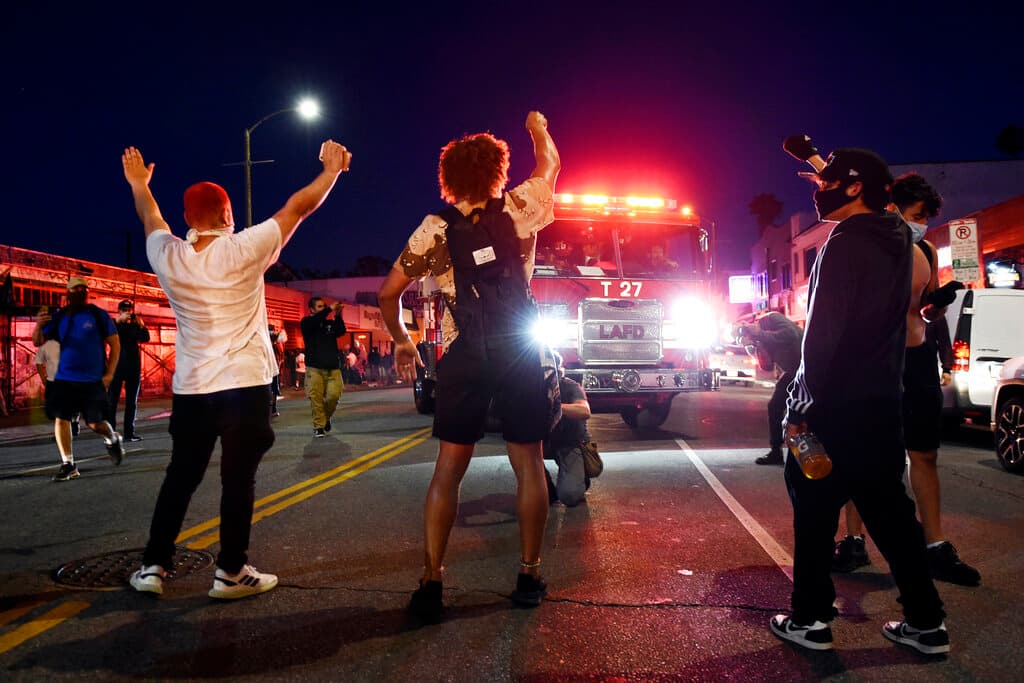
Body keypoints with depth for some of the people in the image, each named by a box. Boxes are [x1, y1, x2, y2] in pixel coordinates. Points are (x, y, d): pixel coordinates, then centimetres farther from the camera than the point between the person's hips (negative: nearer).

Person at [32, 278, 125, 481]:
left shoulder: (99, 315, -2)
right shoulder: (59, 317, 5)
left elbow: (115, 344, -1)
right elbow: (38, 342, 4)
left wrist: (109, 373, -8)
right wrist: (39, 325, -18)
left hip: (93, 380, -3)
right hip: (64, 378, 3)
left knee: (95, 423, -2)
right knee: (61, 418, -2)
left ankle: (113, 439, 31)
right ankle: (68, 465, 8)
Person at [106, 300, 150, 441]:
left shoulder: (135, 326, 13)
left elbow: (145, 339, -1)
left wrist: (141, 325, -16)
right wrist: (118, 320, -23)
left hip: (134, 367, 4)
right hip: (117, 366, -3)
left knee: (132, 401, 5)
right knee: (112, 399, -6)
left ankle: (129, 432, 9)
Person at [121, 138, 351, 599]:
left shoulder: (168, 257, 0)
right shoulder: (243, 251, -11)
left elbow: (151, 219, 22)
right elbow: (298, 207, -2)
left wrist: (139, 184, 41)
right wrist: (332, 170, 10)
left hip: (190, 389, 5)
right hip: (244, 386, -4)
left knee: (180, 478, 14)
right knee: (238, 480, 2)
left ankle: (153, 566, 19)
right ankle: (231, 572, 8)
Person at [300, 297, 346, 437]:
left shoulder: (331, 323, 15)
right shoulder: (307, 322, 7)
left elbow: (341, 331, -3)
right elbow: (315, 320, -15)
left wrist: (338, 315, -16)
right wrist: (330, 309, -18)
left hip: (333, 367, 2)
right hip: (314, 367, -2)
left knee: (334, 395, -9)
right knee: (316, 398, -8)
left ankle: (326, 418, 17)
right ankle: (319, 426, 0)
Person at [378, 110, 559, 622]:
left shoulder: (435, 229, 3)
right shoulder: (518, 210, 2)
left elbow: (388, 293, 5)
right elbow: (550, 164, 22)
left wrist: (401, 341, 20)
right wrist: (538, 128, 41)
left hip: (462, 355, 1)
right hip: (519, 351, 0)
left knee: (448, 470, 5)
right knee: (529, 466, 9)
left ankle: (431, 581, 2)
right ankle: (529, 576, 14)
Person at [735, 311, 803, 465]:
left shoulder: (771, 319, -16)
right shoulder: (760, 340, 6)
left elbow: (790, 334, -31)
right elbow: (768, 366, 0)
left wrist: (760, 334, -27)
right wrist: (756, 347, -14)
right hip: (793, 371, 9)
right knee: (774, 406, 7)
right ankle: (776, 452, 15)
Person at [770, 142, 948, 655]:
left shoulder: (845, 244, -15)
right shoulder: (895, 238, 9)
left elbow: (822, 332, -20)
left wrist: (804, 406, -15)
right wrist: (828, 170, 35)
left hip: (837, 406, -8)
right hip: (881, 401, 8)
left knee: (815, 511, 3)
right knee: (888, 510, 13)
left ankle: (810, 620, 12)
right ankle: (925, 622, 18)